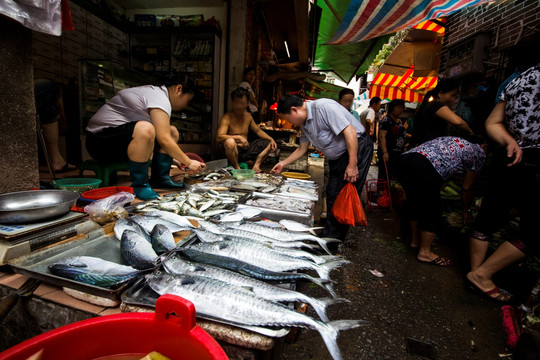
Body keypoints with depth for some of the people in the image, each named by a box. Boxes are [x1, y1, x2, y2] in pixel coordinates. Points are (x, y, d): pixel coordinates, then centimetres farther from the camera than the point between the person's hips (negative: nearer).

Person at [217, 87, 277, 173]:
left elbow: (258, 131, 20)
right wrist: (239, 137, -31)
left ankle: (256, 166, -11)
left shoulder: (248, 116, 11)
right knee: (230, 142, -40)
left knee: (270, 144, 5)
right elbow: (219, 137, -21)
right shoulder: (227, 118, -9)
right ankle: (237, 168, -19)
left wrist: (271, 139, 4)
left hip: (246, 150, 7)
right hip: (233, 151, -7)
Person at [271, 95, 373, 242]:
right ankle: (329, 235, 20)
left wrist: (352, 164, -26)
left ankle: (333, 240, 4)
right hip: (337, 157, 9)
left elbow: (350, 132, -26)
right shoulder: (304, 123, 8)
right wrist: (283, 164, 19)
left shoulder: (323, 107, -21)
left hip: (357, 149, -9)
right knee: (332, 196, 9)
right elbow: (302, 149, 20)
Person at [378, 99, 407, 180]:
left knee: (393, 175, 11)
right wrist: (385, 152, -26)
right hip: (388, 154, -8)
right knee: (385, 176, -7)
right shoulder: (386, 120, -9)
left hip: (398, 154, 9)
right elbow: (382, 136, -19)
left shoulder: (400, 120, 17)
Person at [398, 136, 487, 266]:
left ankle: (415, 241, 39)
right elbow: (466, 188, 21)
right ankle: (425, 253, 18)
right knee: (432, 212, 7)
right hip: (425, 168, -8)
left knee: (415, 205, 23)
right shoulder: (479, 153, 18)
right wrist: (467, 209, 38)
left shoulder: (457, 142, 38)